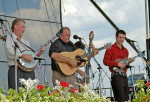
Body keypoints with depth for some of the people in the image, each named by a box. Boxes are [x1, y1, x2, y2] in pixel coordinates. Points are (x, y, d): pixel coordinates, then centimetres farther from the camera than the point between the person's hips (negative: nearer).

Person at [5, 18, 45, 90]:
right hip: (15, 70, -6)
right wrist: (24, 56, -21)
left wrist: (40, 53, 7)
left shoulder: (25, 42, 24)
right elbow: (9, 52, -14)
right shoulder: (9, 38, 4)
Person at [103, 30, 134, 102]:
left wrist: (128, 61, 5)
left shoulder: (125, 50, 20)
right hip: (116, 76, -7)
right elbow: (105, 61, -10)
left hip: (124, 76, 8)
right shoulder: (111, 48, -2)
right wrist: (117, 64, -17)